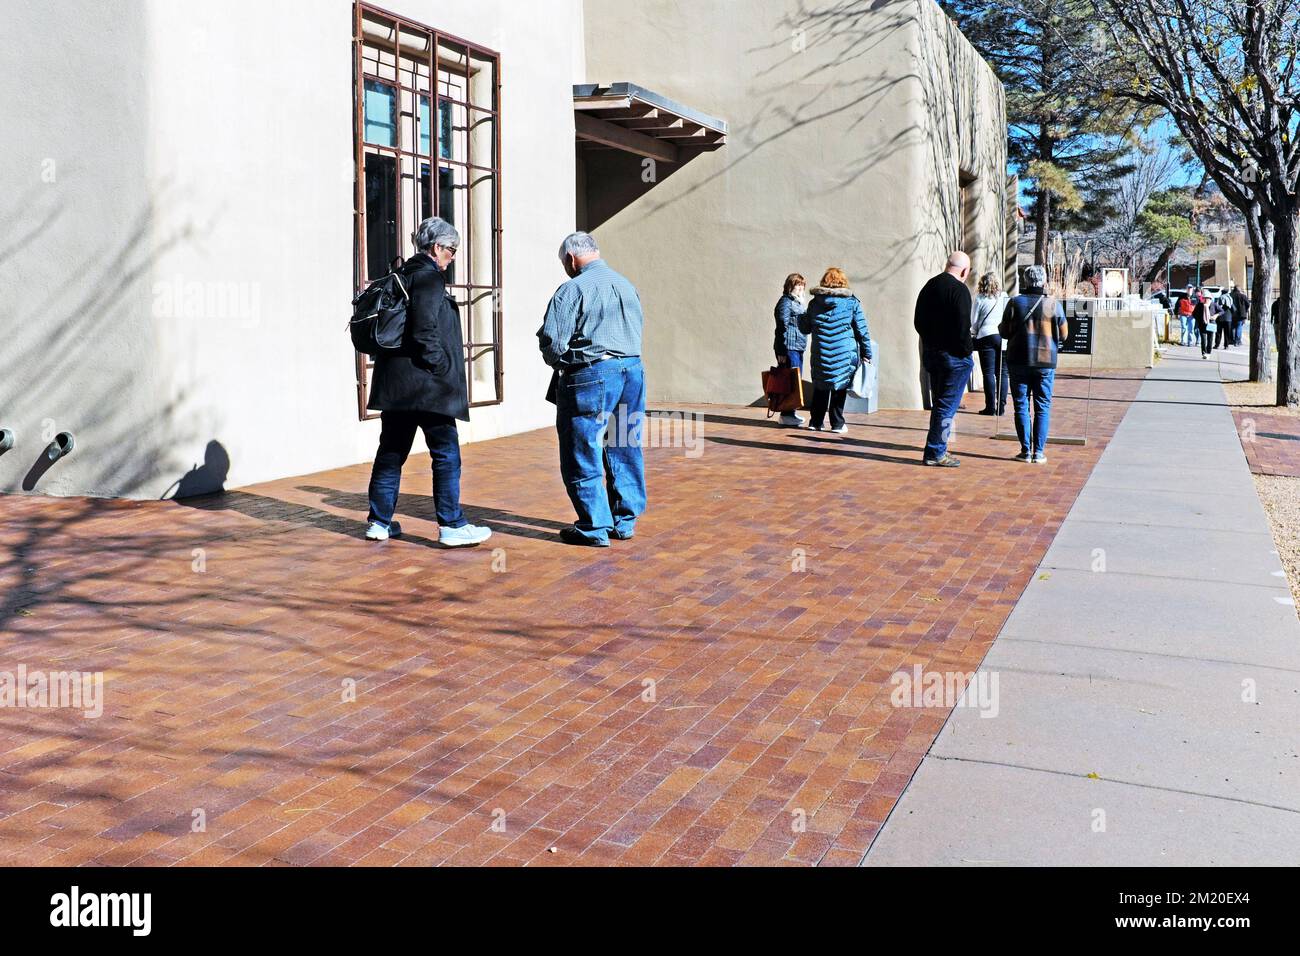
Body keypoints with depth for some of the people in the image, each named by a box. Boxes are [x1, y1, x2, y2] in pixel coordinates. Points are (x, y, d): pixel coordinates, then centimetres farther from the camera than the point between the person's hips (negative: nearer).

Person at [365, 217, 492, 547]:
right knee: (446, 454, -2)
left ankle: (380, 522, 20)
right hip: (424, 383, -9)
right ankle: (451, 525, 0)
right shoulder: (429, 277, -11)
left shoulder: (401, 275, 15)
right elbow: (425, 331, -20)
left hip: (395, 382, 9)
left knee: (391, 451, 14)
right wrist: (445, 369, -11)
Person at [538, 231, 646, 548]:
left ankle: (594, 528, 4)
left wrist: (559, 364, 8)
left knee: (582, 456, 2)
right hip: (632, 371, 7)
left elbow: (553, 343, -12)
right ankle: (625, 520, 21)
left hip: (590, 378, -7)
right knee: (625, 451, 14)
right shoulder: (626, 285, 13)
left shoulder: (573, 289, -9)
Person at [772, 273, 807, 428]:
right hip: (789, 348, -9)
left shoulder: (798, 303, 18)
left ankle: (791, 412, 18)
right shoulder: (785, 302, -9)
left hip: (798, 348, 9)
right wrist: (781, 352, -18)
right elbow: (782, 327, -14)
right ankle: (786, 415, -8)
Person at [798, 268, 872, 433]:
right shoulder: (852, 303, -2)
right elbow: (862, 331, -1)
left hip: (820, 354, 2)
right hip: (845, 355, -2)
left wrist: (801, 317, 32)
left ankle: (815, 421, 17)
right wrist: (866, 353, 8)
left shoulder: (814, 302, 3)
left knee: (820, 388, 14)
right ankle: (837, 424, 8)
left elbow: (805, 328, 11)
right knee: (839, 388, 7)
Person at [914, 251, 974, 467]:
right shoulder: (959, 290, -16)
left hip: (930, 353, 8)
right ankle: (935, 453, -1)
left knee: (939, 404, 16)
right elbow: (962, 328, -22)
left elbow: (918, 322, 16)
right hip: (953, 356, -8)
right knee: (948, 405, -2)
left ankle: (937, 450, 20)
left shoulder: (928, 286, 10)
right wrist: (968, 348, -9)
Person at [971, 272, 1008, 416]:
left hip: (986, 337, -3)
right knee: (1002, 373, 6)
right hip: (1004, 337, 3)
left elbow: (974, 321, 3)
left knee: (989, 373, -1)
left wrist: (973, 333, 20)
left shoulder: (980, 299, -1)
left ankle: (991, 407, -3)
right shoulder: (1005, 298, 7)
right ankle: (1001, 406, 5)